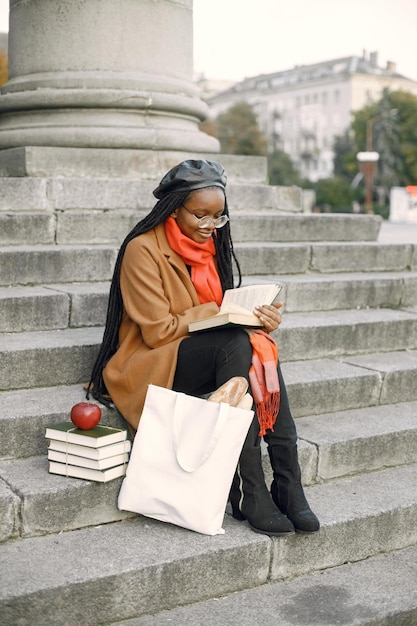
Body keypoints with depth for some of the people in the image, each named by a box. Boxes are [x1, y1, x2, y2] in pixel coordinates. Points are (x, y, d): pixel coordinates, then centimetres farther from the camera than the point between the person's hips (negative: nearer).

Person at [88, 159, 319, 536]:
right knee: (236, 345, -33)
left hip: (213, 355, 6)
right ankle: (249, 493, -33)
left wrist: (258, 318, -12)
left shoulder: (212, 245, 10)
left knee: (262, 347, -26)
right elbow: (158, 331, -16)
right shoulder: (143, 250, -12)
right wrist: (213, 312, -14)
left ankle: (288, 485, -29)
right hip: (151, 364, -6)